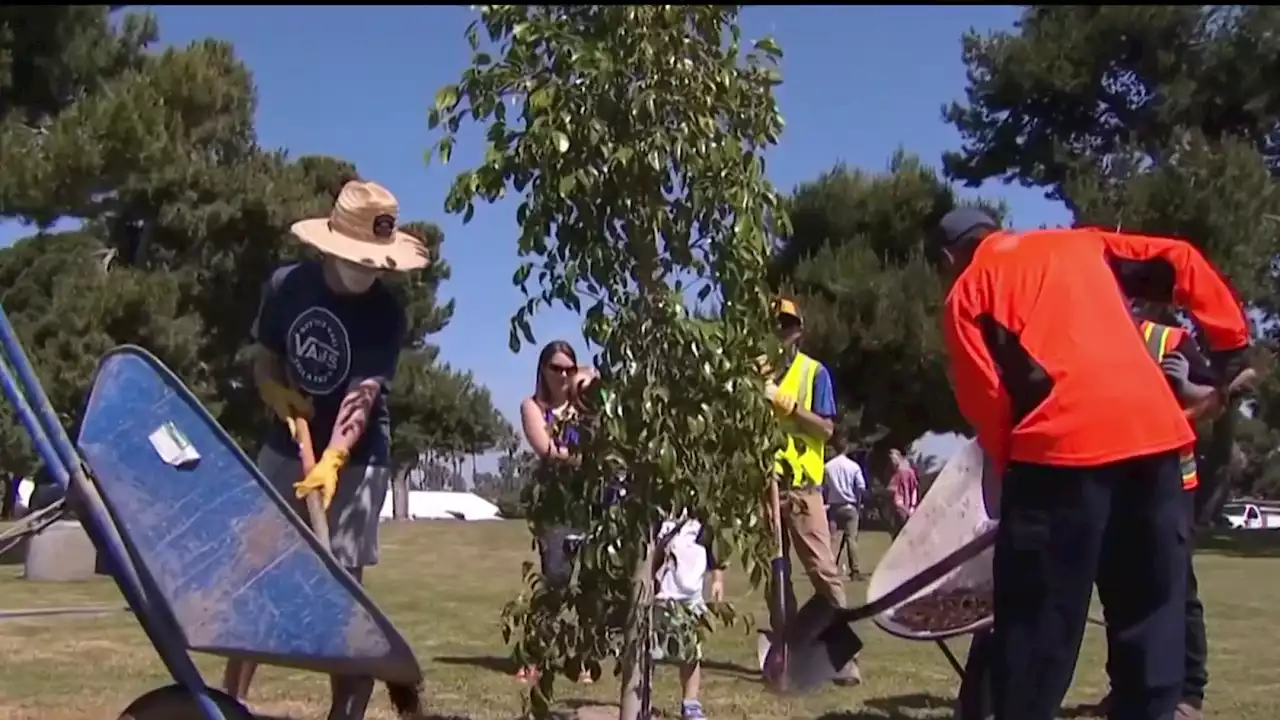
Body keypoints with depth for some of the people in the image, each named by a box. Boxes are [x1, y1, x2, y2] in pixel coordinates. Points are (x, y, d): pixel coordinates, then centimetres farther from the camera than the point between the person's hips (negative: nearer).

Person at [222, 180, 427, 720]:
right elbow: (264, 361, 8)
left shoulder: (386, 314, -16)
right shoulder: (285, 286, -5)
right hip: (284, 448, 4)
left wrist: (332, 461, -40)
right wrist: (279, 395, -14)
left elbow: (363, 395, -26)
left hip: (355, 460, -4)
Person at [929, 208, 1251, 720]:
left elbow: (984, 397, 3)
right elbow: (1181, 262, 18)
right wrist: (1233, 341, 20)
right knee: (1151, 611, 13)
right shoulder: (1081, 243, 25)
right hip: (1154, 429, 5)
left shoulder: (967, 291, 13)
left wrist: (1011, 465, 14)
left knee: (1038, 622, 2)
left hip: (1063, 443, -5)